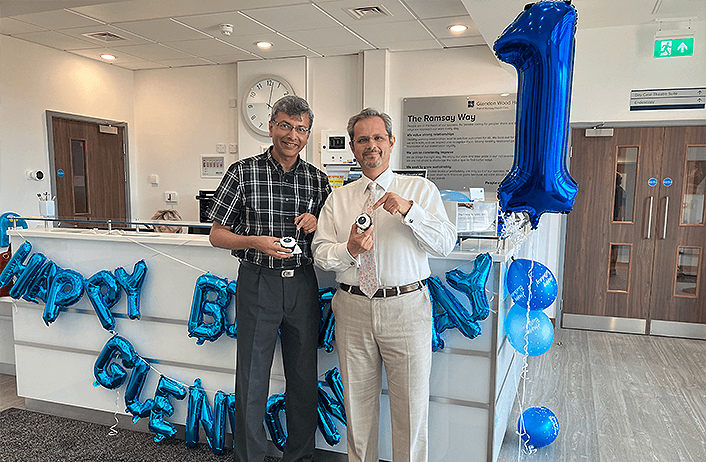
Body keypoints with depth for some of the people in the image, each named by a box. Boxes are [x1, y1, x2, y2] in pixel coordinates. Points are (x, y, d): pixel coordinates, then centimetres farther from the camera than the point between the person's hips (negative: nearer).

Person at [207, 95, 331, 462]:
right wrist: (255, 242, -19)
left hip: (302, 284, 3)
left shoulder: (318, 179, 6)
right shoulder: (243, 173, -3)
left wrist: (316, 222, -7)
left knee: (304, 378, 12)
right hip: (257, 283, -3)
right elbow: (217, 234, -1)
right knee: (252, 379, 7)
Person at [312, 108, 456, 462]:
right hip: (353, 308, 2)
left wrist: (408, 210, -20)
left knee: (411, 404, 6)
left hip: (406, 308, -2)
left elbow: (445, 244, -7)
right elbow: (321, 254, 5)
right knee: (358, 402, 15)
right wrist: (349, 249, -16)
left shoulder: (420, 190, 3)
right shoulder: (338, 198, 9)